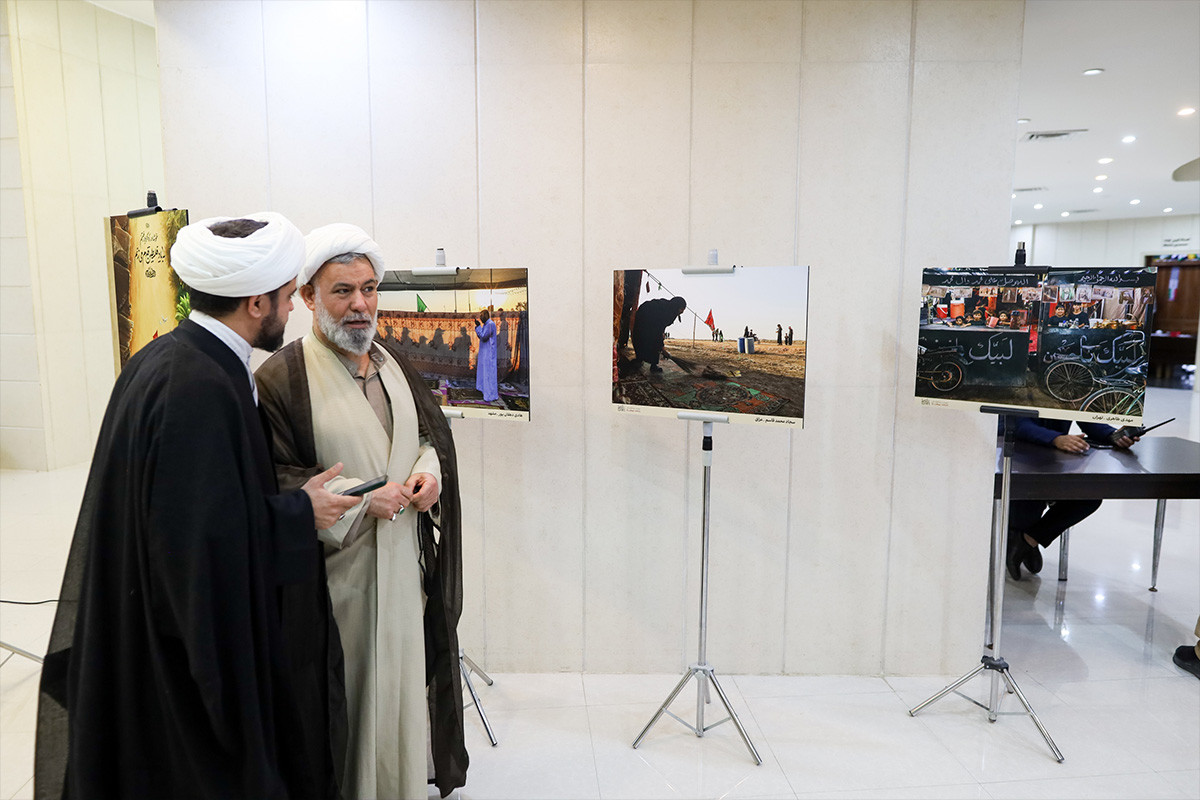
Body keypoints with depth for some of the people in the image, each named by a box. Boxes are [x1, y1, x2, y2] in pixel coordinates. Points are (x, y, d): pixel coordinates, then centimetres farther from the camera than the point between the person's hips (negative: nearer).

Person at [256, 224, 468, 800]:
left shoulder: (394, 363, 8)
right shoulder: (282, 377, -12)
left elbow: (432, 429, 17)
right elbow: (271, 483, -13)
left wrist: (429, 471, -4)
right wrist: (361, 498, -18)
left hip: (402, 560, 6)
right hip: (334, 567, -5)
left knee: (398, 675, 16)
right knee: (344, 684, 7)